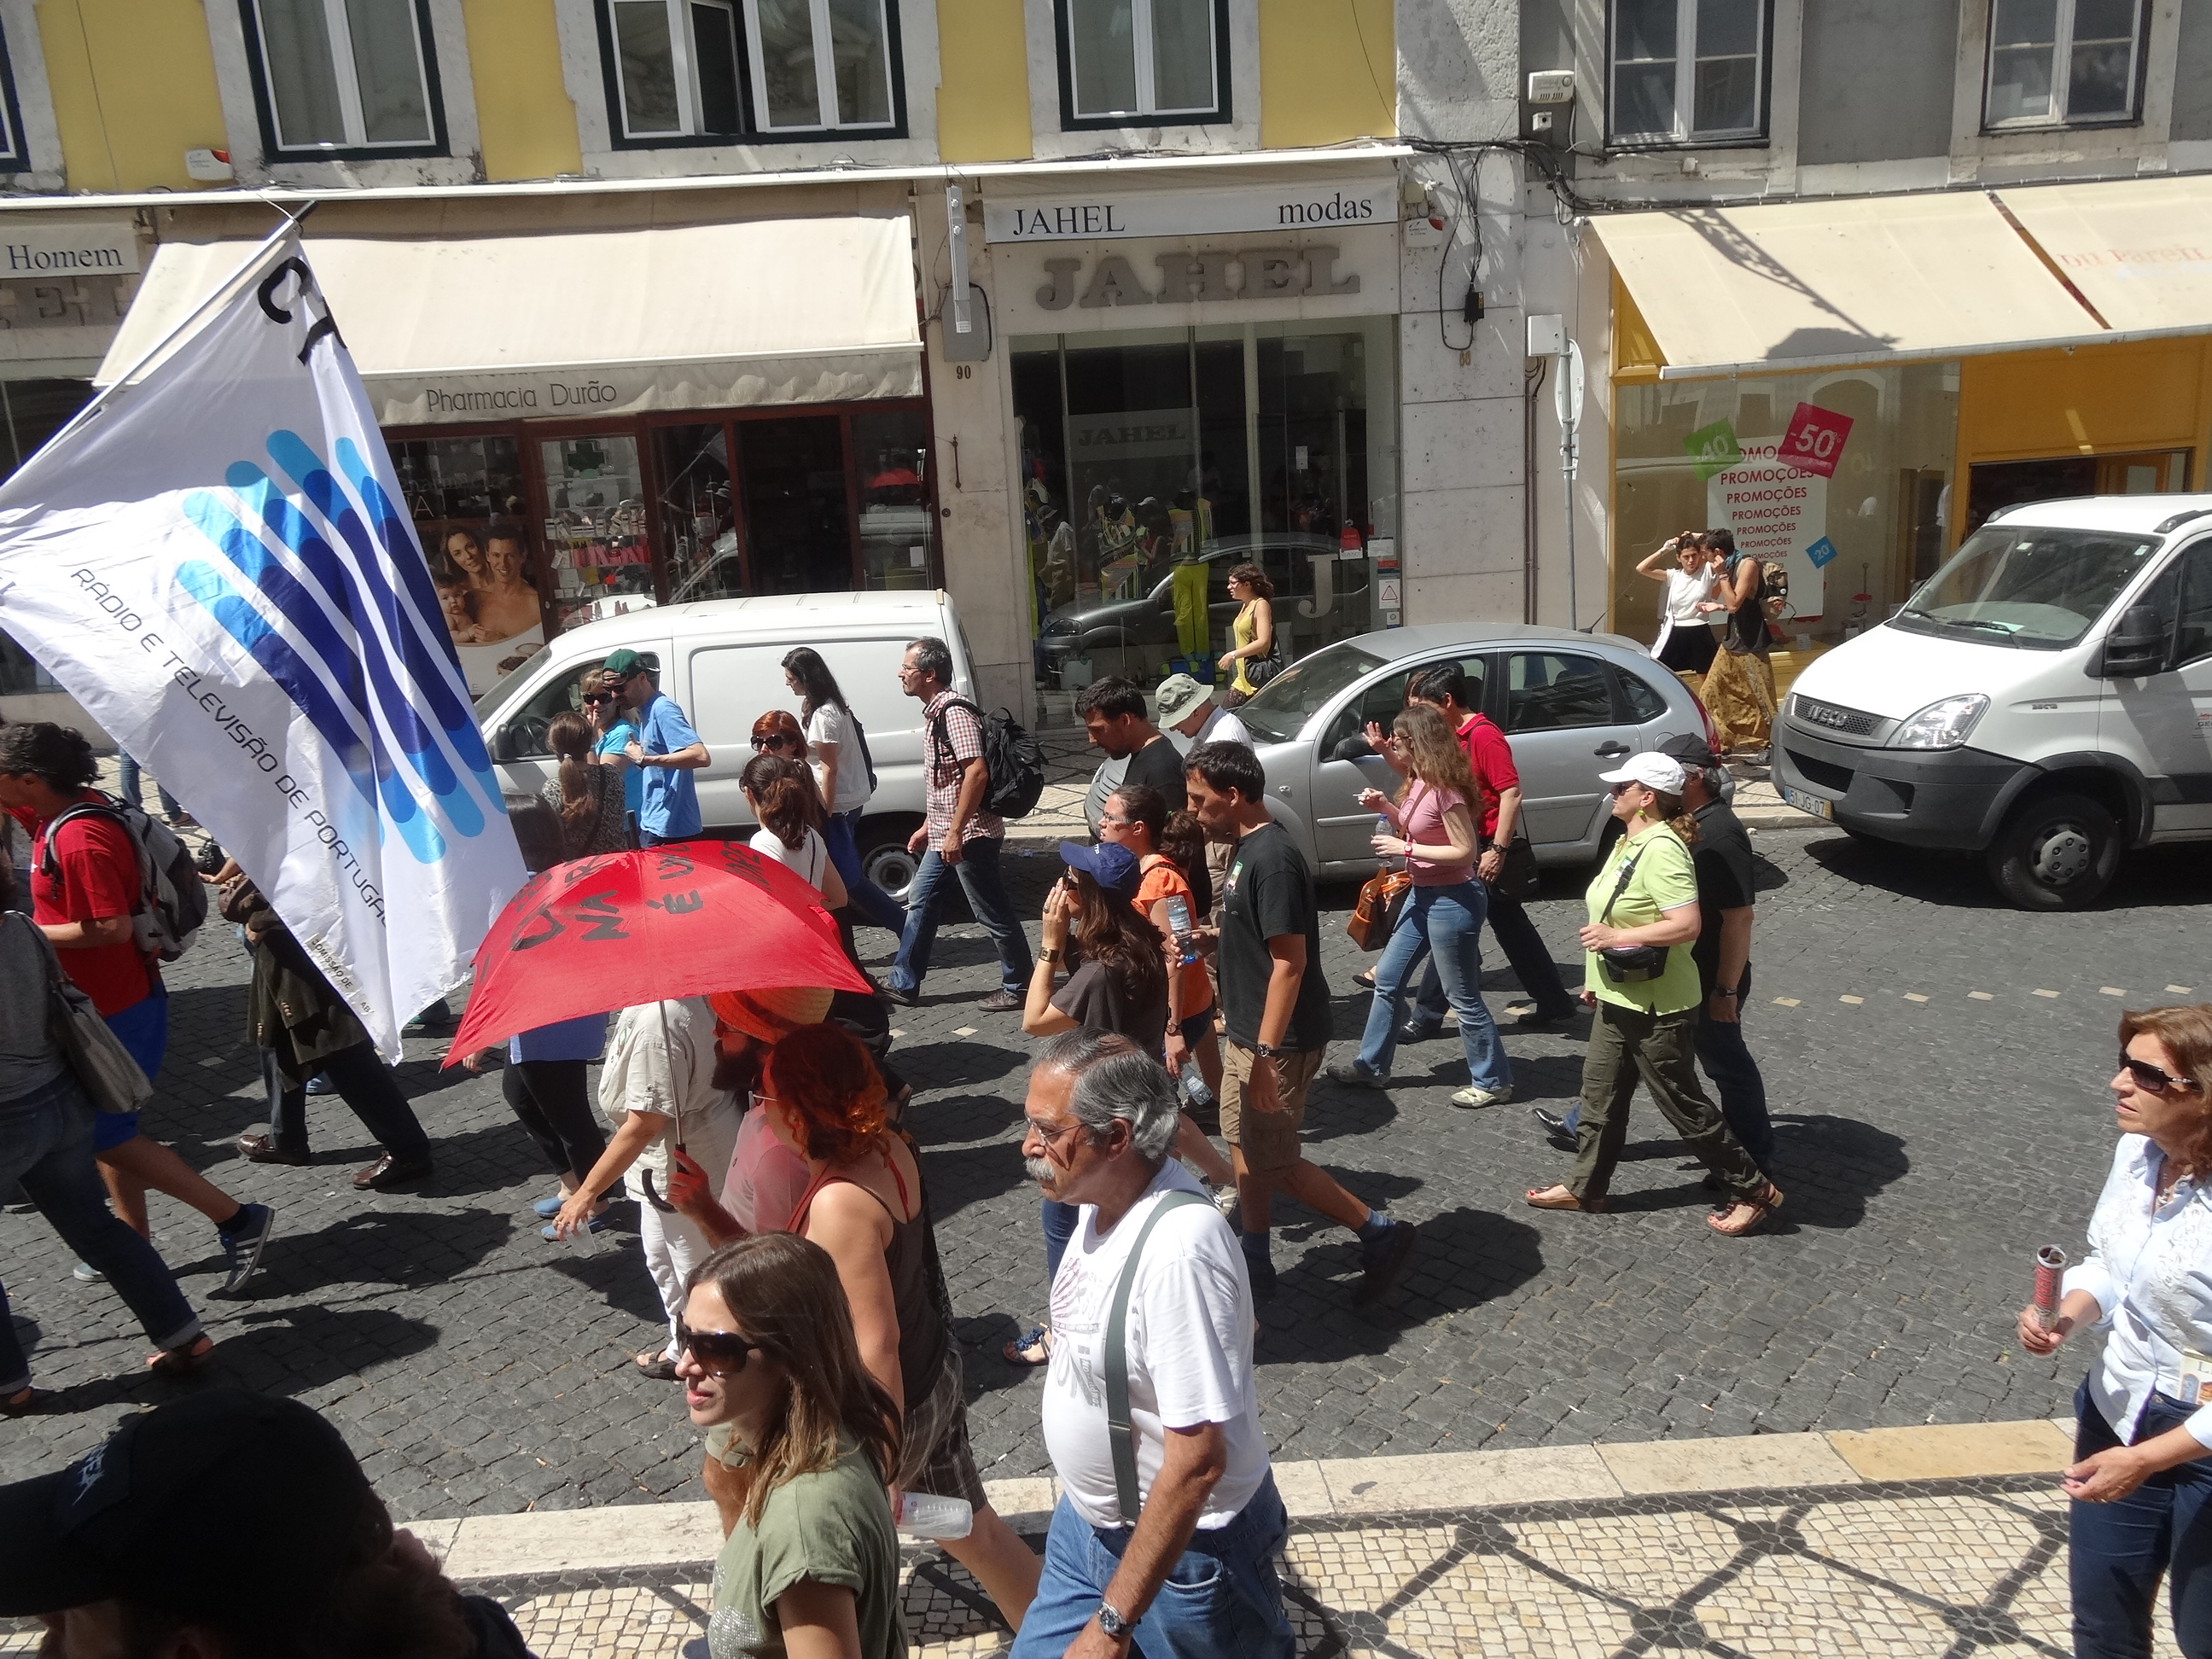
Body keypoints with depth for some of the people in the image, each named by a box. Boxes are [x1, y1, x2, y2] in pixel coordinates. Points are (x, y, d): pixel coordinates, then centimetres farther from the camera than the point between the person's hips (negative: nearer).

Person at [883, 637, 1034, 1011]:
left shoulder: (955, 711, -18)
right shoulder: (934, 713, 13)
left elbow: (977, 772, -27)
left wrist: (955, 832, -26)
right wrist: (927, 826, 23)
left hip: (969, 835, -10)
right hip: (944, 833, 11)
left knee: (992, 912, 0)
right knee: (920, 902, 13)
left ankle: (1019, 987, 12)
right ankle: (903, 984, 22)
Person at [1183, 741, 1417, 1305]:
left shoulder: (1272, 859, -23)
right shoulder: (1249, 847, 7)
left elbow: (1289, 962, -25)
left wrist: (1267, 1054, -24)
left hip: (1278, 1042, -10)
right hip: (1248, 1034, 10)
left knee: (1273, 1161, 1)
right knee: (1243, 1146, 16)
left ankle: (1382, 1234, 13)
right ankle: (1255, 1266, 29)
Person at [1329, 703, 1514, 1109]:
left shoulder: (1445, 790, -23)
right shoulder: (1419, 782, 5)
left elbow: (1464, 851, -23)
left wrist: (1405, 849, -22)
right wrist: (1384, 806, 1)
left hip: (1452, 900, -10)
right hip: (1422, 895, 10)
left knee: (1464, 998, 3)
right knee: (1388, 979, 17)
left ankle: (1493, 1081, 19)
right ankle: (1371, 1067, 30)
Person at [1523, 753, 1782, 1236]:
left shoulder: (1662, 850, -24)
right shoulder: (1630, 842, 7)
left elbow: (1686, 924, -32)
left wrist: (1617, 937, -26)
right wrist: (1597, 977, 20)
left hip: (1656, 1007, -10)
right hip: (1618, 999, 10)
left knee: (1684, 1105, 4)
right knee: (1600, 1094, 16)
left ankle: (1754, 1191, 20)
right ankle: (1584, 1187, 29)